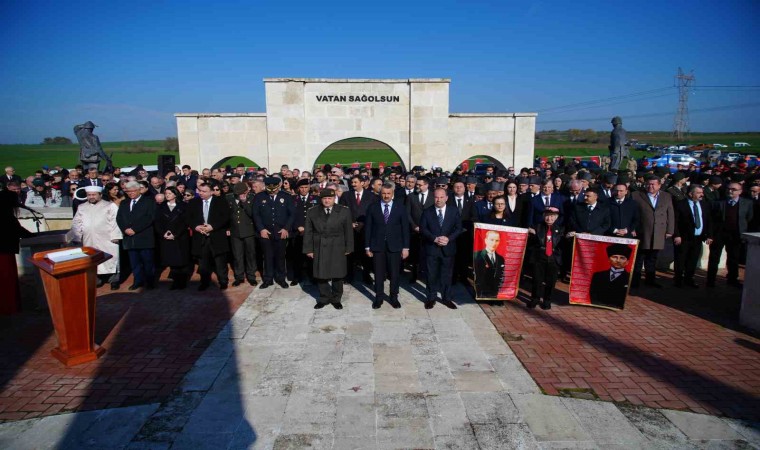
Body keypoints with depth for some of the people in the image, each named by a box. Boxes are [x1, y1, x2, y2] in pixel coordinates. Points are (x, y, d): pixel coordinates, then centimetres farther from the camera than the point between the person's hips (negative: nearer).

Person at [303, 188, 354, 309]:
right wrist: (308, 249, -1)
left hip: (337, 250, -1)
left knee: (337, 276, 7)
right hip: (319, 249, 1)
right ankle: (324, 298, 24)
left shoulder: (344, 212, -2)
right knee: (321, 275, 7)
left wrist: (348, 248, -1)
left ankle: (336, 299, 24)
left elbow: (348, 231, 1)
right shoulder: (312, 212, 2)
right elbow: (308, 232, 3)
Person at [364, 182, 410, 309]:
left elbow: (405, 228, 1)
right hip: (377, 246, 0)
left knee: (394, 274, 7)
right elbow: (368, 228, 3)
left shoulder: (400, 207, 1)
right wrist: (367, 246, 0)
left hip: (395, 246, 0)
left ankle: (394, 297, 23)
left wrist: (406, 247, -2)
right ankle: (378, 297, 21)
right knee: (378, 274, 7)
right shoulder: (372, 208, 2)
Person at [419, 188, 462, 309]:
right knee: (431, 275, 6)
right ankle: (431, 298, 20)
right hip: (431, 248, 0)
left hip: (448, 248, 1)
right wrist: (435, 239, -17)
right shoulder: (427, 212, 1)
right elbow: (423, 229, -4)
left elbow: (458, 228, 1)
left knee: (447, 274, 9)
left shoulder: (454, 211, 4)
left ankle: (446, 298, 22)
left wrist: (448, 238, -15)